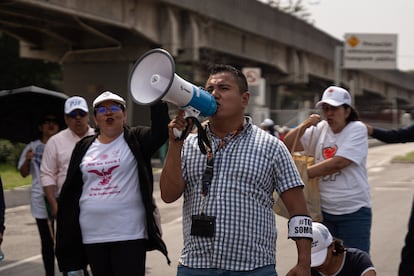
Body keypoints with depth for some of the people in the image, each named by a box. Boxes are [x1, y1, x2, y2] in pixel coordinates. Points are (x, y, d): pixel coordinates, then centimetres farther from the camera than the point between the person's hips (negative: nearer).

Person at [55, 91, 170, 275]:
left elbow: (161, 130, -17)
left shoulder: (135, 140, 3)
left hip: (129, 234, -4)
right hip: (92, 237, 4)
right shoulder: (84, 147, 12)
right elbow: (71, 190, 14)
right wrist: (67, 231, 10)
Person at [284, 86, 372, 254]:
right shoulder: (320, 129, 6)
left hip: (353, 211, -4)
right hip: (324, 210, 5)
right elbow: (287, 145, 4)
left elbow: (337, 164, -18)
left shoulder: (357, 129, -8)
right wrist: (306, 125, -10)